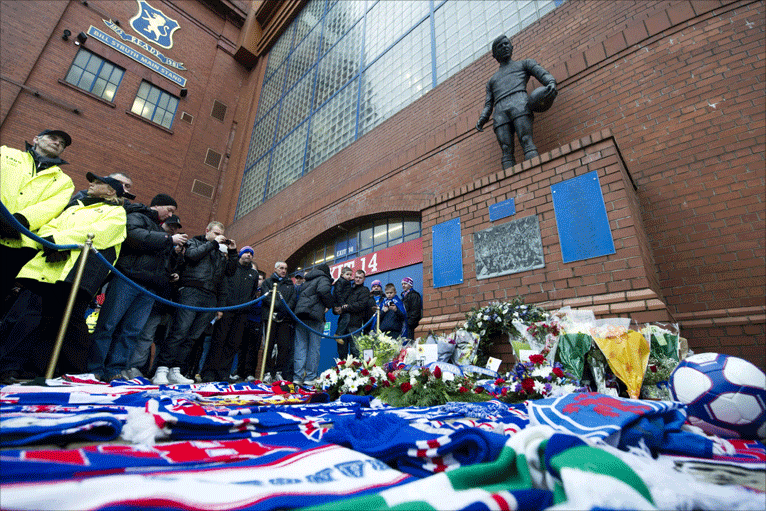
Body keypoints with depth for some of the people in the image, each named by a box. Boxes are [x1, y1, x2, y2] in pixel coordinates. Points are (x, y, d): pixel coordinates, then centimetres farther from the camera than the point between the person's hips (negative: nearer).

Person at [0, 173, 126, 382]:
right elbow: (48, 227, 18)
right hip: (45, 269, 6)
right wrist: (52, 244, -5)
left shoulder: (116, 212, 12)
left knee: (70, 322, -5)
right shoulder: (73, 209, 33)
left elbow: (99, 233, -6)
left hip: (76, 273, -6)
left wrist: (59, 239, -8)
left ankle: (73, 373, 4)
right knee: (22, 314, -4)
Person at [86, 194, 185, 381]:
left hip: (149, 288, 7)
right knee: (107, 324, -2)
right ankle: (94, 369, 5)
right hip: (127, 279, -7)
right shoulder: (136, 217, 5)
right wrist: (169, 239, -13)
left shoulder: (161, 230, 30)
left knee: (131, 330, 3)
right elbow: (136, 236, -17)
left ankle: (114, 370, 7)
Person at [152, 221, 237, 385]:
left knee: (192, 336, 2)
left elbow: (230, 270, 22)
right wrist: (213, 243, -1)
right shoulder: (194, 242, 14)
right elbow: (192, 254, -7)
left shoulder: (220, 253, 27)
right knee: (179, 332, -13)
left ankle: (174, 371, 7)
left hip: (210, 298, 5)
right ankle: (161, 371, -8)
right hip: (192, 291, -5)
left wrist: (232, 252, 12)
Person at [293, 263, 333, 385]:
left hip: (299, 315, 6)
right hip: (315, 316, -6)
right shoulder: (323, 279, 3)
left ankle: (298, 377, 4)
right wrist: (329, 305, -6)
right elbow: (324, 290, -18)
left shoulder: (307, 281, 26)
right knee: (314, 348, 0)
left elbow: (299, 295, 27)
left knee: (300, 346, 6)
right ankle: (310, 378, 2)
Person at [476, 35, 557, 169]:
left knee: (526, 142, -23)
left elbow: (544, 75, 13)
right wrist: (482, 119, 4)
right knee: (507, 152, -17)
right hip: (500, 113, 3)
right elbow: (488, 105, 26)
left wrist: (551, 83, -11)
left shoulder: (525, 63, 30)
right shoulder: (491, 81, 38)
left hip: (520, 104, -2)